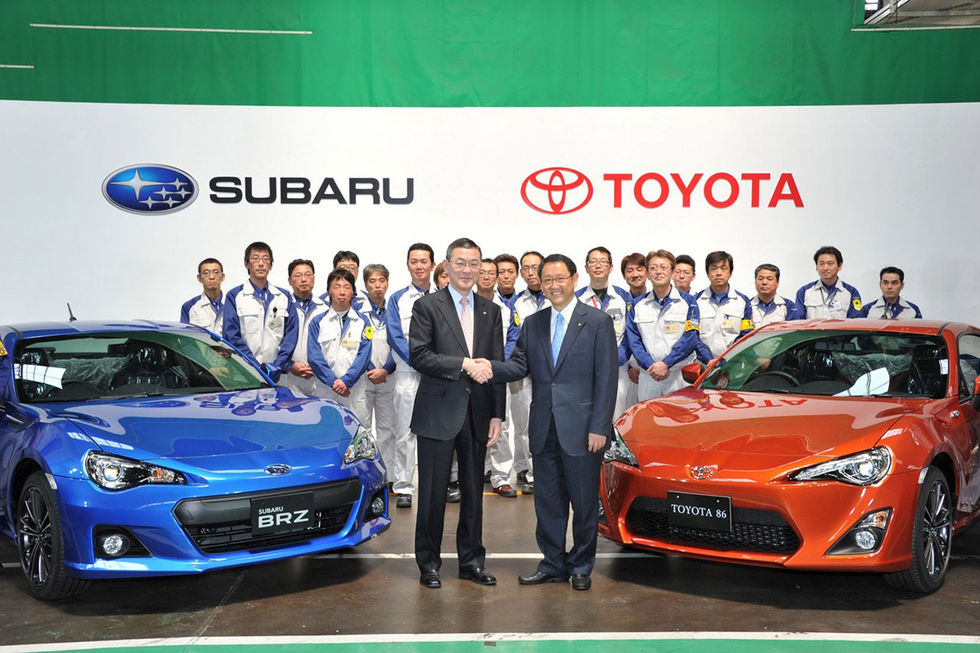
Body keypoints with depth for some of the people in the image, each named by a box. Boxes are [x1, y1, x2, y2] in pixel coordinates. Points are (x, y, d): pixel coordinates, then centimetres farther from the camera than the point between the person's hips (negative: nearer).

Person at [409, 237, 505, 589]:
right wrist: (464, 364, -18)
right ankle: (428, 563, 14)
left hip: (477, 414, 4)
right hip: (438, 413, -4)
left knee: (474, 491, 11)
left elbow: (497, 367, 10)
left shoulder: (490, 311, 12)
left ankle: (472, 561, 21)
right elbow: (419, 356, -12)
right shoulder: (427, 306, -1)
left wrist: (497, 415, 4)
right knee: (433, 491, 2)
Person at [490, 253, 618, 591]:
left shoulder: (598, 321, -2)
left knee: (584, 502, 5)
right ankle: (552, 564, 24)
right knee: (547, 500, 11)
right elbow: (519, 365, 4)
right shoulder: (533, 324, 12)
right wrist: (491, 367, -18)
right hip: (544, 430, 4)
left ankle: (581, 567, 19)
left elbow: (606, 378, -6)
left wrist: (599, 427, -12)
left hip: (581, 429, -4)